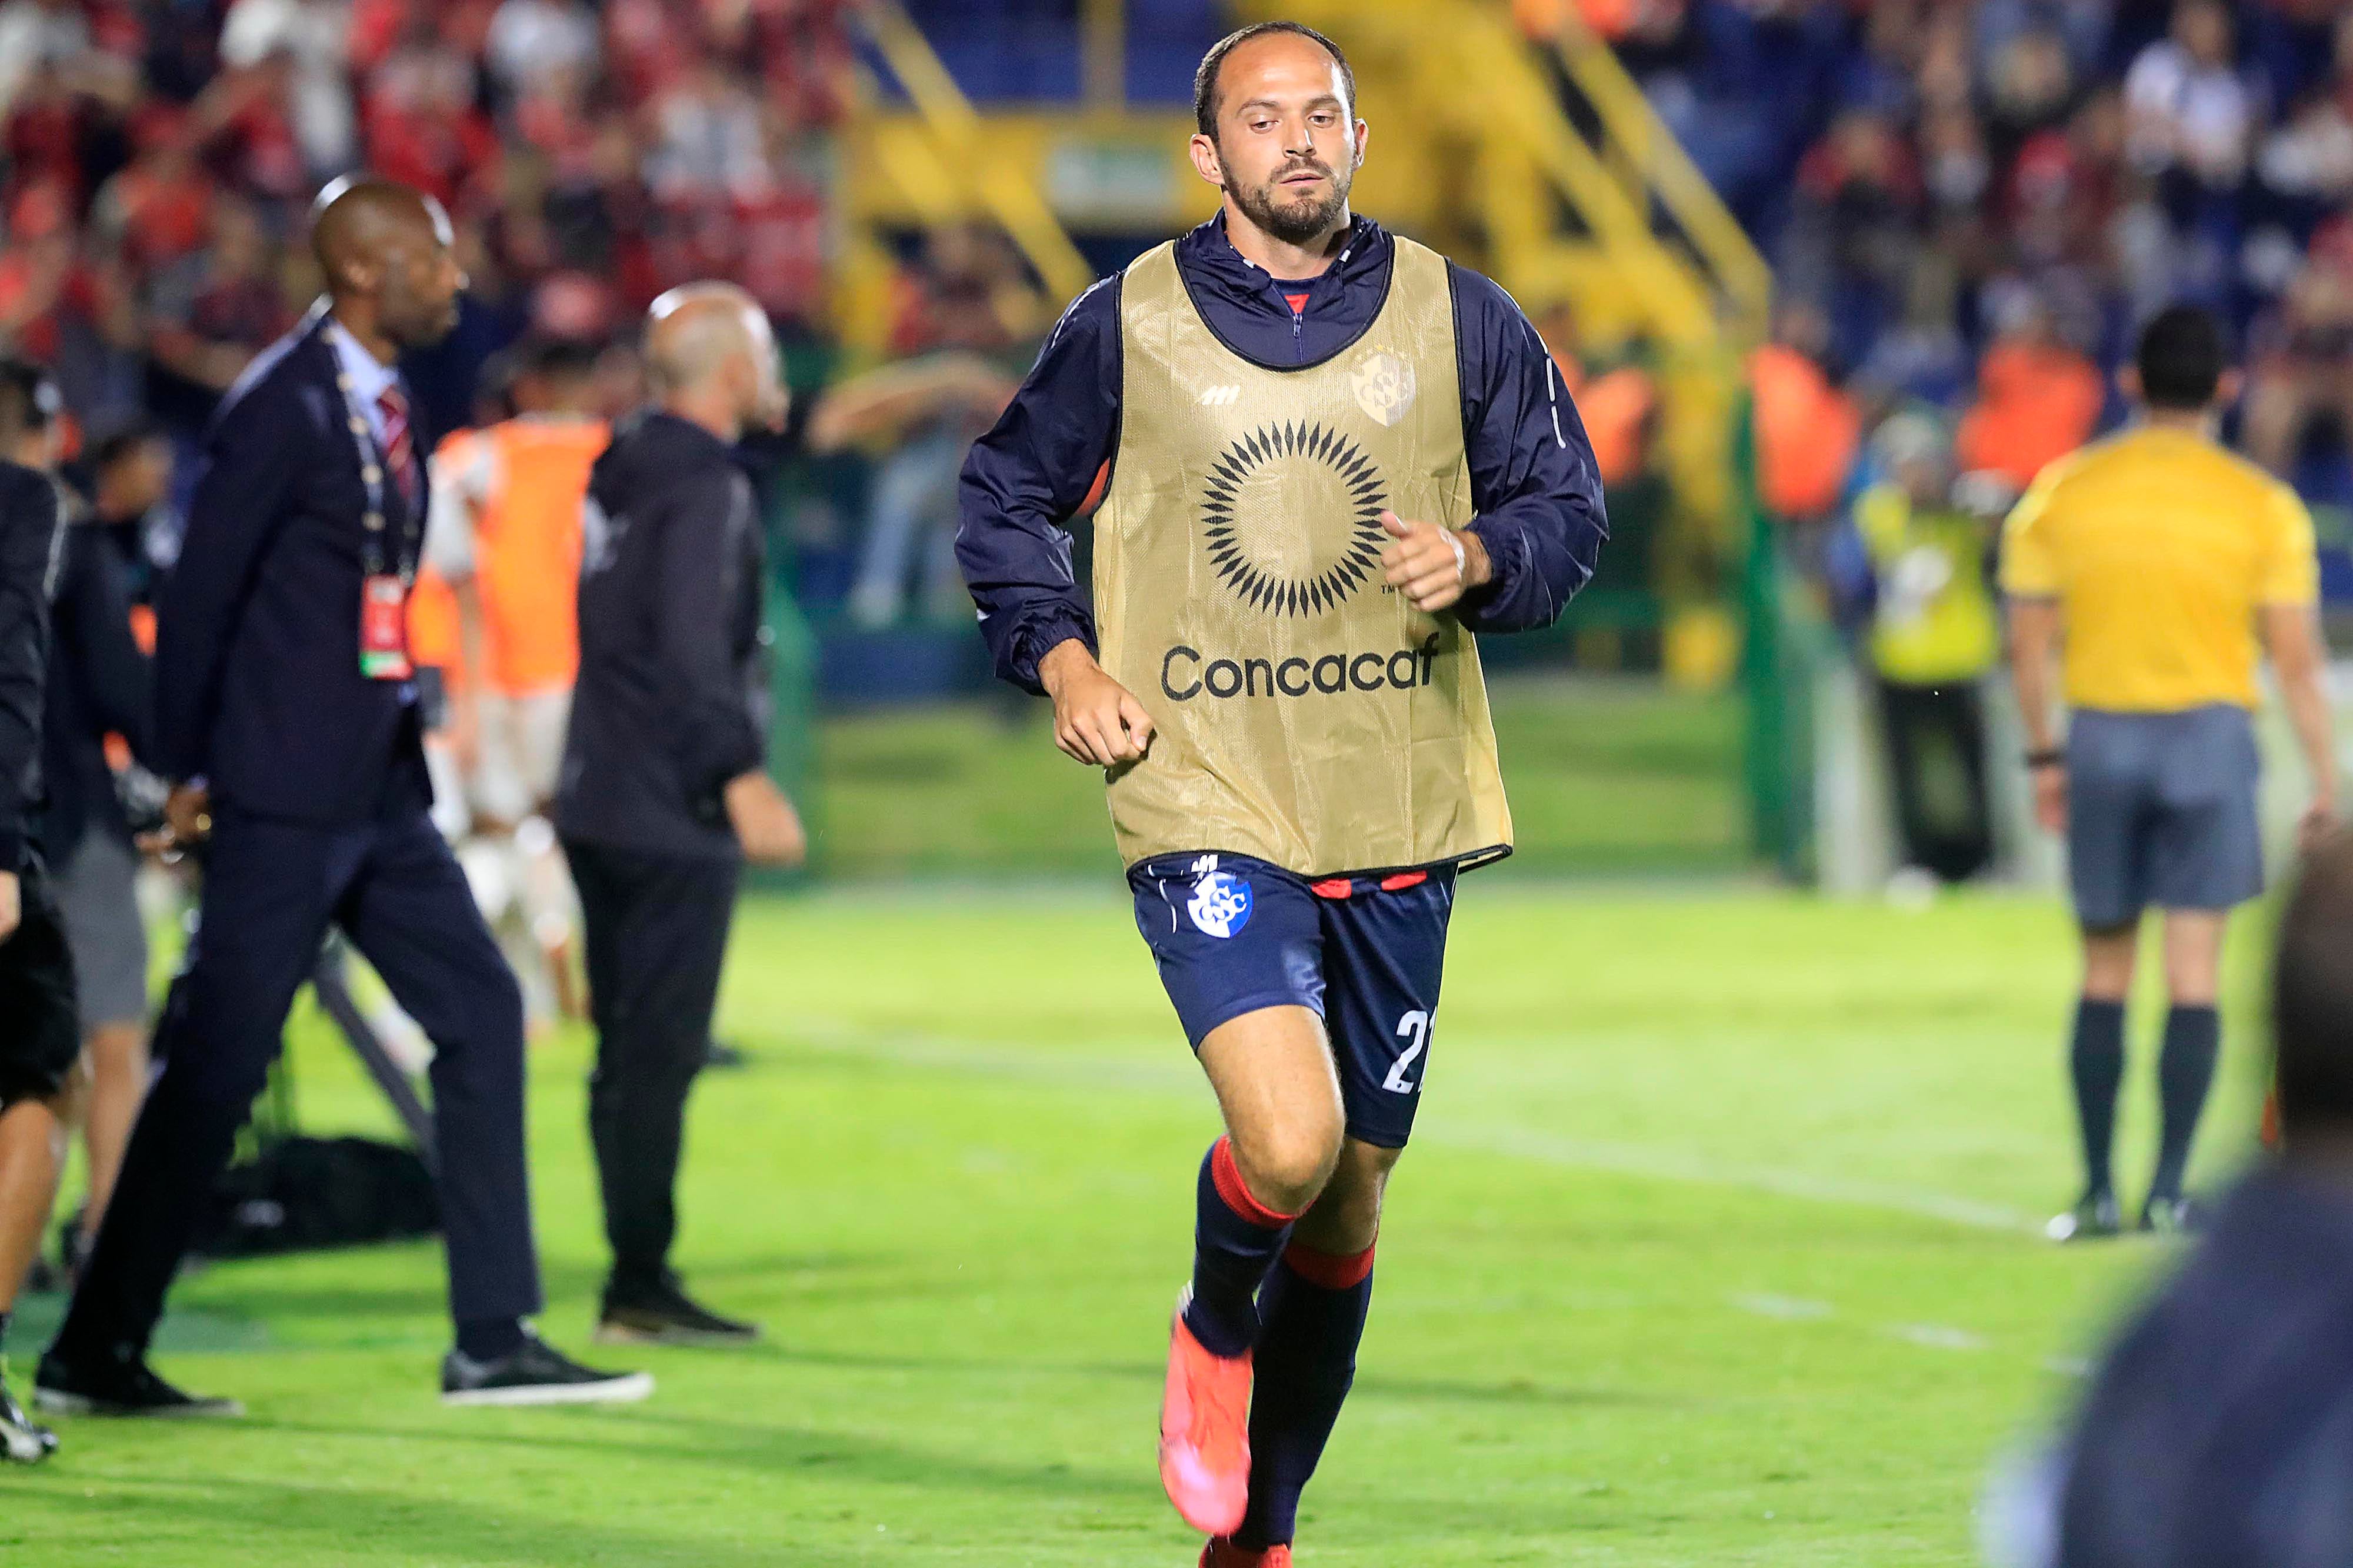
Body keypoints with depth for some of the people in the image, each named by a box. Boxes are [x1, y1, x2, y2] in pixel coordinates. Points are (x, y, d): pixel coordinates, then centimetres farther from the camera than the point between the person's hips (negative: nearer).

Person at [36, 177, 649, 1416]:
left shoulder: (385, 401, 12)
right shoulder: (284, 408, -14)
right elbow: (200, 591, -13)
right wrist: (185, 776, -10)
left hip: (380, 790, 9)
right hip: (285, 799, -9)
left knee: (479, 1013, 5)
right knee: (215, 1068, -5)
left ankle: (493, 1341, 7)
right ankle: (93, 1353, 4)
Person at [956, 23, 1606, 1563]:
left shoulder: (1459, 321, 4)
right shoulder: (1127, 326, 0)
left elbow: (1570, 506, 11)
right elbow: (1006, 502, 12)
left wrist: (1479, 556, -10)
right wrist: (1064, 661, -3)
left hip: (1396, 812, 3)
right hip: (1205, 807, -3)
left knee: (1352, 1191, 10)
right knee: (1286, 1142, -24)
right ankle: (1215, 1326, 11)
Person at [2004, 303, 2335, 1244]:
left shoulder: (2060, 493, 1)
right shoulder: (2263, 505, -3)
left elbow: (2029, 644, 3)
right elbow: (2296, 657, -4)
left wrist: (2043, 757, 12)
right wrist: (2324, 780, 2)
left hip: (2101, 736, 2)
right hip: (2210, 733, -2)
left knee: (2104, 973, 10)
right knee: (2194, 971, 0)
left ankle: (2098, 1193, 8)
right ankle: (2168, 1192, -4)